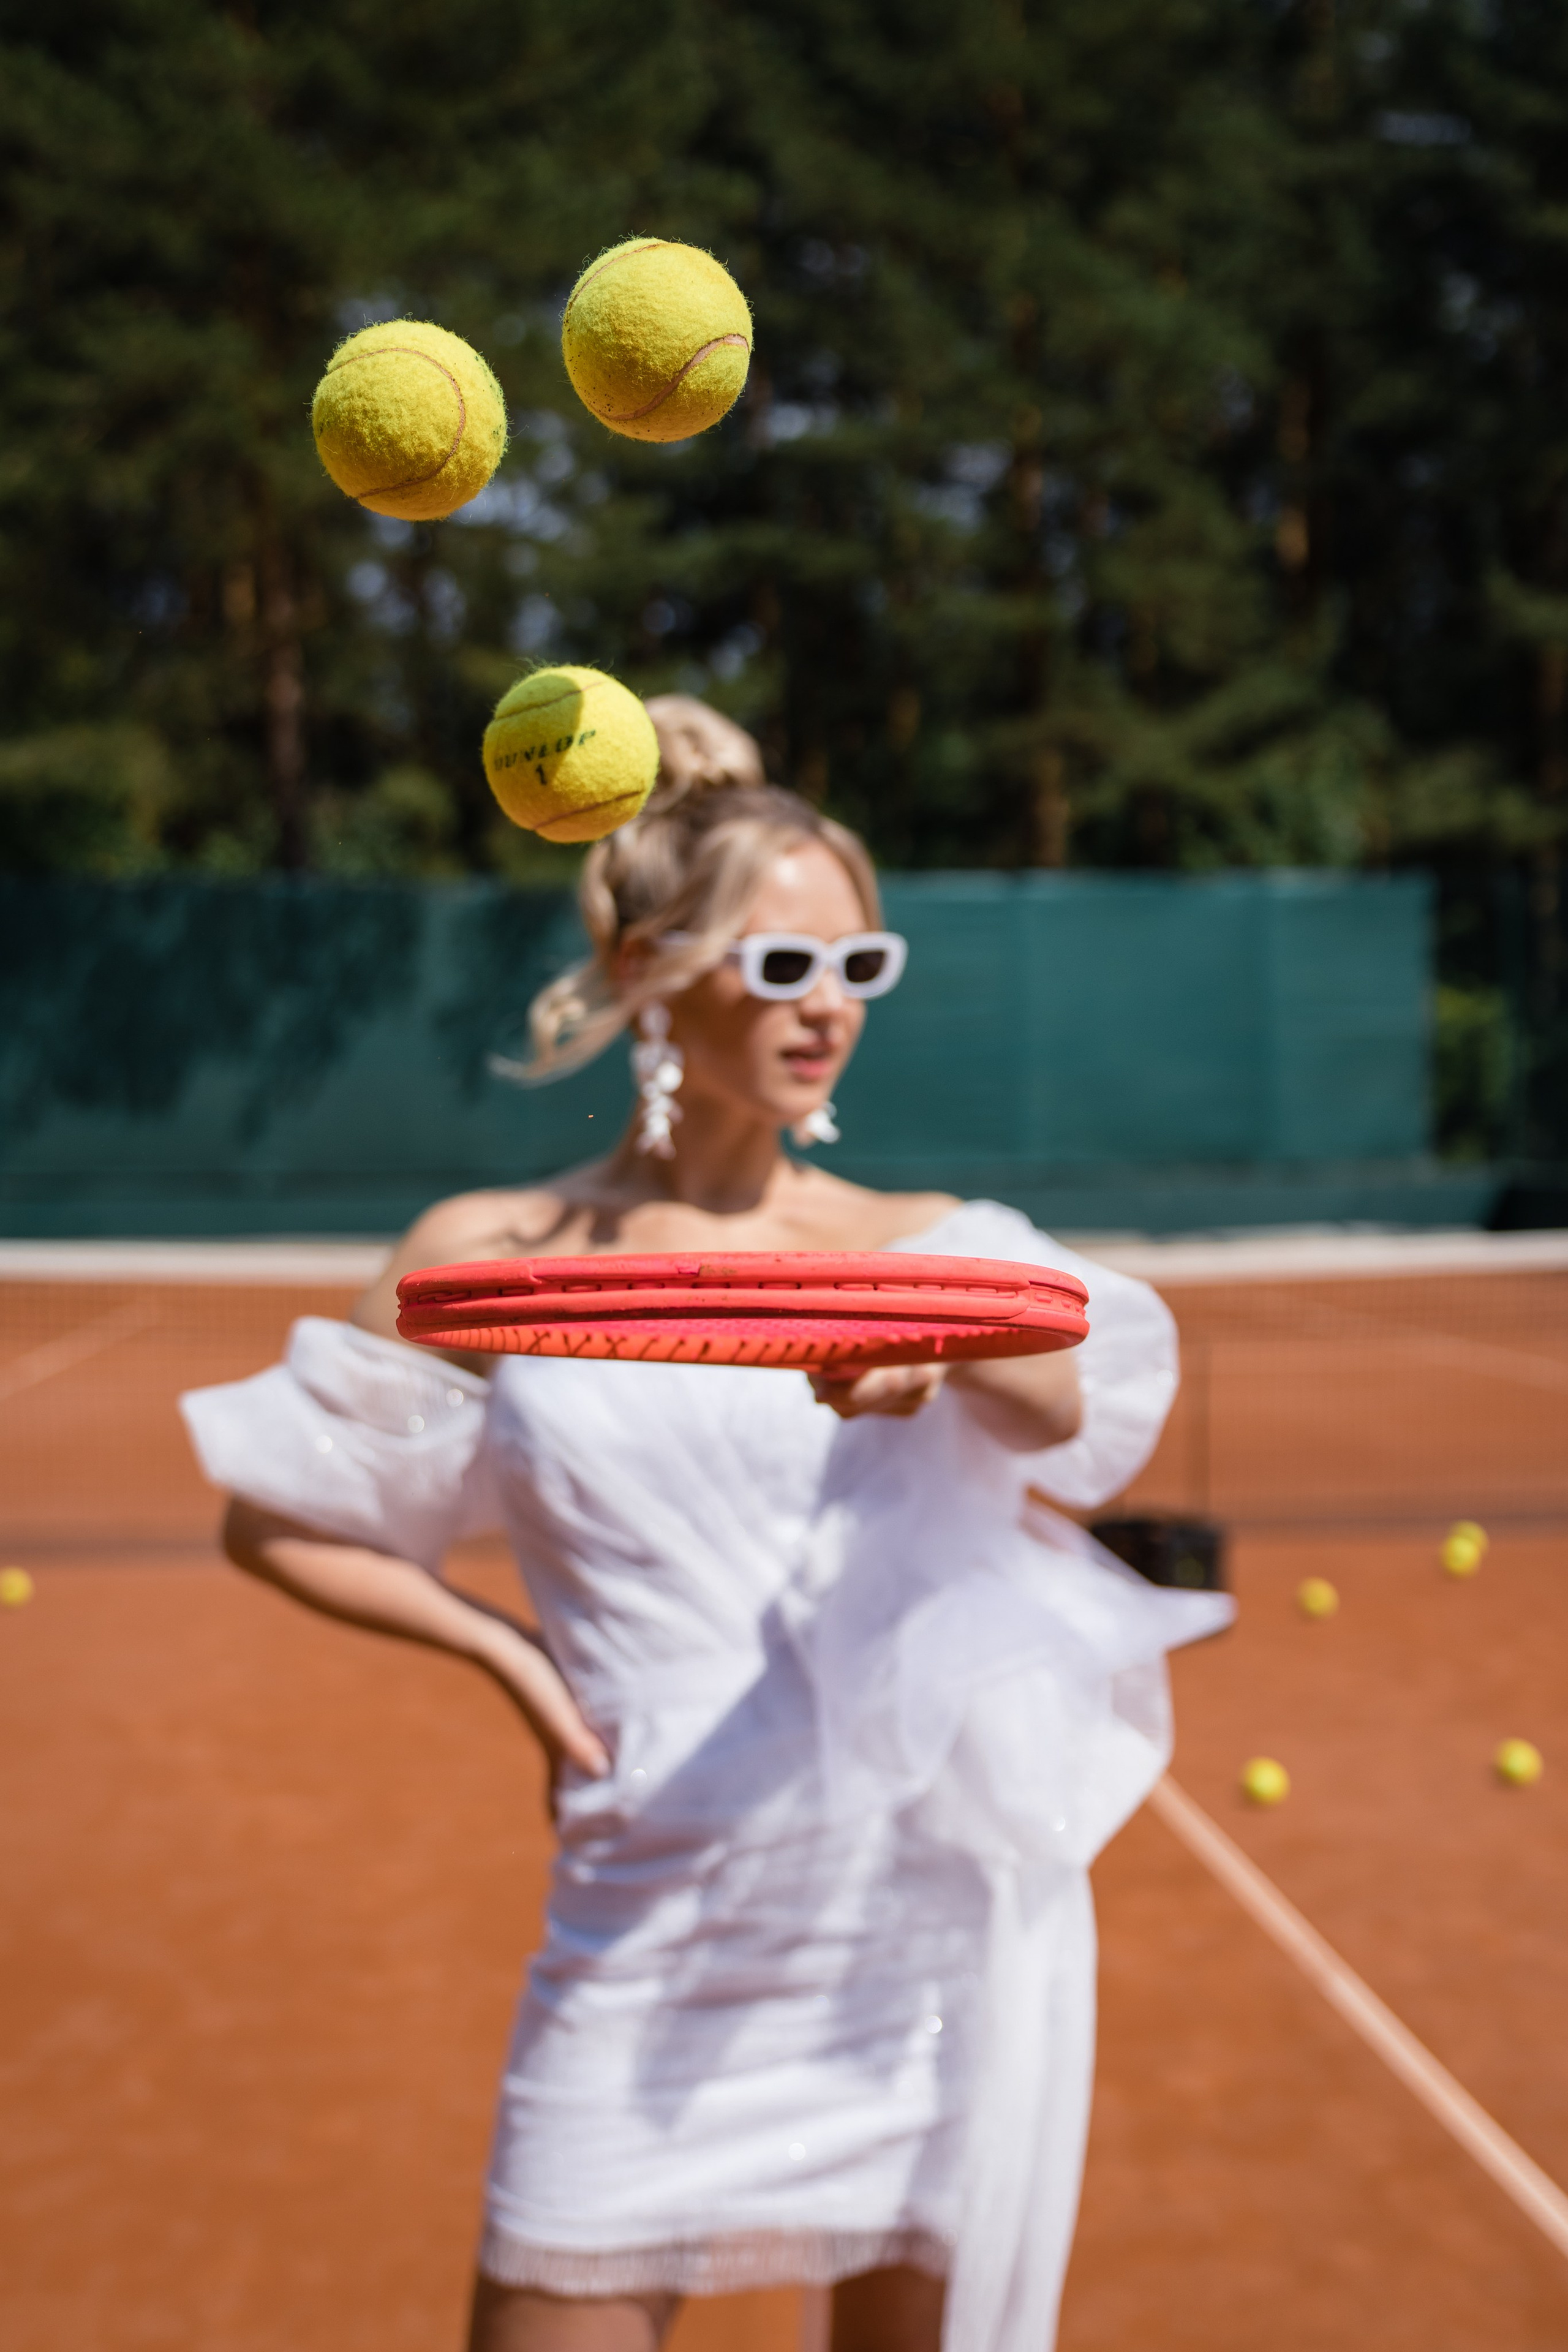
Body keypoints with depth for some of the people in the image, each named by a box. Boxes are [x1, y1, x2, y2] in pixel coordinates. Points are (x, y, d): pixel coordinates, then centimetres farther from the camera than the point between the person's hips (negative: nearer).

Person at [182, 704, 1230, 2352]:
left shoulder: (927, 1244, 2)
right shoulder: (491, 1259, 2)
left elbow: (1062, 1406, -19)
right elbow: (274, 1517, 10)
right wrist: (506, 1652, -2)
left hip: (941, 1924, 1)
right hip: (647, 1949, 0)